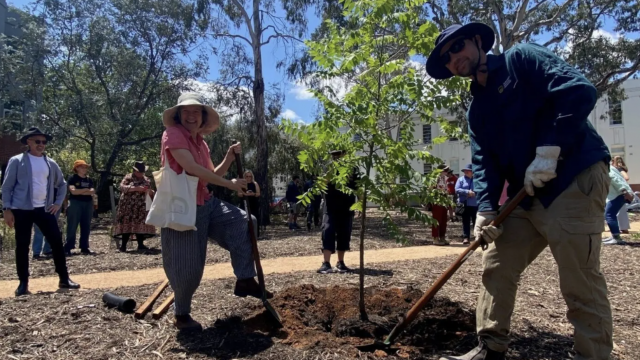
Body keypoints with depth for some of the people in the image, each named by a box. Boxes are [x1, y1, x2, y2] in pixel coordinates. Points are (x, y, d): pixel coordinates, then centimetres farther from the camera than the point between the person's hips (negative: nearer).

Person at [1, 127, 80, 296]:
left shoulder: (50, 163, 10)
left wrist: (58, 203, 10)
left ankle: (64, 279, 9)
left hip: (44, 209, 3)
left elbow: (62, 184, 21)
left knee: (57, 242, 0)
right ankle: (23, 283, 14)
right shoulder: (17, 161, 0)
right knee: (22, 246, 2)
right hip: (22, 209, -3)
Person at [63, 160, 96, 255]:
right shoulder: (72, 178, -2)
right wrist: (86, 190, -5)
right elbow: (73, 191, -15)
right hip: (75, 203, -5)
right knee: (72, 226, -5)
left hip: (88, 204, 5)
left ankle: (84, 248, 10)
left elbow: (92, 192, 0)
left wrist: (79, 192, -9)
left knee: (86, 227, 6)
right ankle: (68, 248, 0)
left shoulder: (89, 180, 13)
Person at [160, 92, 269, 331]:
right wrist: (230, 184, -21)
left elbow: (211, 175, 17)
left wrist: (230, 157, 1)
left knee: (245, 224, -1)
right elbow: (191, 168, -25)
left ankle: (245, 281, 5)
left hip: (206, 203, 8)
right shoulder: (173, 134, -12)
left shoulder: (200, 142, 13)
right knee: (187, 266, 0)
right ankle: (181, 315, 23)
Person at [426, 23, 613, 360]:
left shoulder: (522, 59, -2)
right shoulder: (476, 110, 16)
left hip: (575, 177, -7)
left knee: (580, 282, -4)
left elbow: (580, 90, -15)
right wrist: (486, 208, -8)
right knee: (496, 268, 7)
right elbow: (484, 162, 7)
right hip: (527, 194, 8)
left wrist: (548, 150, -21)